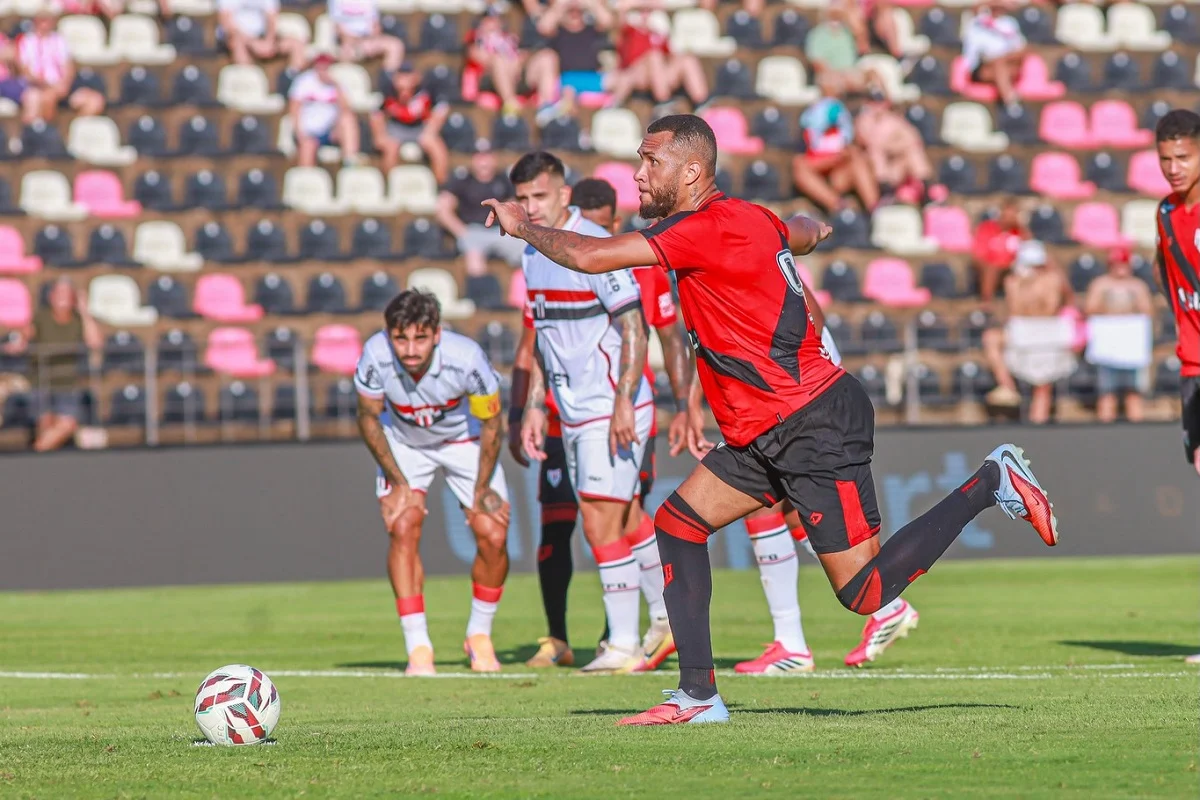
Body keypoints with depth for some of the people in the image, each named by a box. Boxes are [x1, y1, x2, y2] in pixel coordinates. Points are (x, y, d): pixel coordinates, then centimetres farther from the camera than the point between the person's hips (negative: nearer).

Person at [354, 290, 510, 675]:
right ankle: (417, 647, -13)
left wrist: (481, 491, -10)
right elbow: (369, 417, -11)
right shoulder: (376, 357, -33)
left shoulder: (467, 358, -35)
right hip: (403, 444, 0)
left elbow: (490, 423, -16)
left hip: (465, 441, 0)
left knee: (493, 536, -10)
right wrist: (399, 482, -11)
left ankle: (480, 635, 14)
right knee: (403, 527, -20)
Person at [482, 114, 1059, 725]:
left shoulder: (710, 228, -18)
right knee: (676, 524, 5)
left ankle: (990, 483, 6)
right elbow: (803, 233, 34)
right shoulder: (751, 220, 10)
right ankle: (698, 696, 6)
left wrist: (523, 226, -5)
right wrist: (817, 228, 58)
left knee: (865, 594, -8)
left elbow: (590, 256, -22)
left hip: (815, 427, -10)